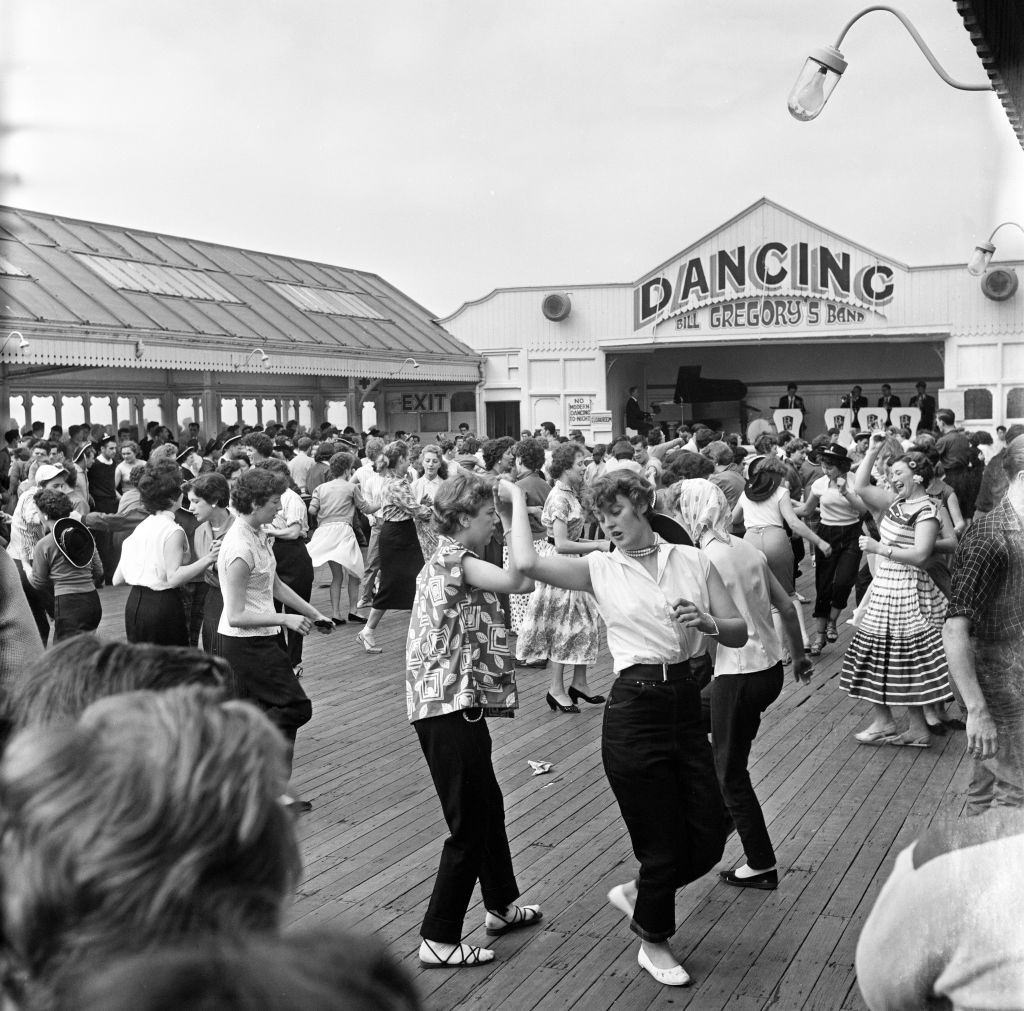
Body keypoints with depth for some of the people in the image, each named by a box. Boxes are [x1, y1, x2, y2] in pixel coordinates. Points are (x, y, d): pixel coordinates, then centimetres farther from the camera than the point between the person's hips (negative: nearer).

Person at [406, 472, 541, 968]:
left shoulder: (452, 558, 15)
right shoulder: (453, 557, -16)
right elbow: (513, 581, -28)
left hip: (457, 704, 11)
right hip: (449, 707, -11)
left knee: (488, 806, 24)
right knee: (469, 825, -1)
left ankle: (501, 906, 40)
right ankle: (438, 939, 9)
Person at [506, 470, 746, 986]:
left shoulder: (693, 560, 6)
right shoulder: (601, 569, -1)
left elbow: (740, 632, 5)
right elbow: (527, 563, -16)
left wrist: (707, 622, -15)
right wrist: (518, 499, -5)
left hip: (687, 706, 3)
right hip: (634, 709, -3)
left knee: (708, 839, 9)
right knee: (662, 843, 7)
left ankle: (637, 892, 38)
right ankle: (653, 943, 34)